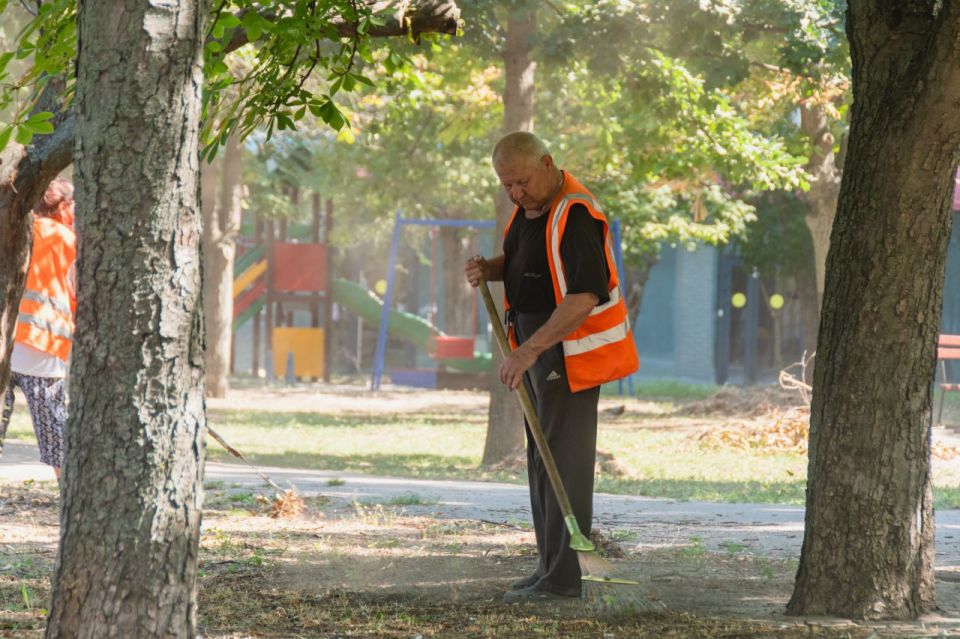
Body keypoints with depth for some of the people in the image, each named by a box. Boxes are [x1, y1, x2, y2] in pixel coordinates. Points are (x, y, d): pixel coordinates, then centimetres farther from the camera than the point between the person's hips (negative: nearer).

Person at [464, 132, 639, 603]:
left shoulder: (573, 216, -23)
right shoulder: (530, 204, 7)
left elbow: (585, 296, -32)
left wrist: (528, 351, -35)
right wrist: (488, 269, 1)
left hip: (570, 352, -10)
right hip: (539, 345, 10)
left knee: (562, 459, -9)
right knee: (541, 458, 14)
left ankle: (562, 577, -7)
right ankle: (550, 565, 22)